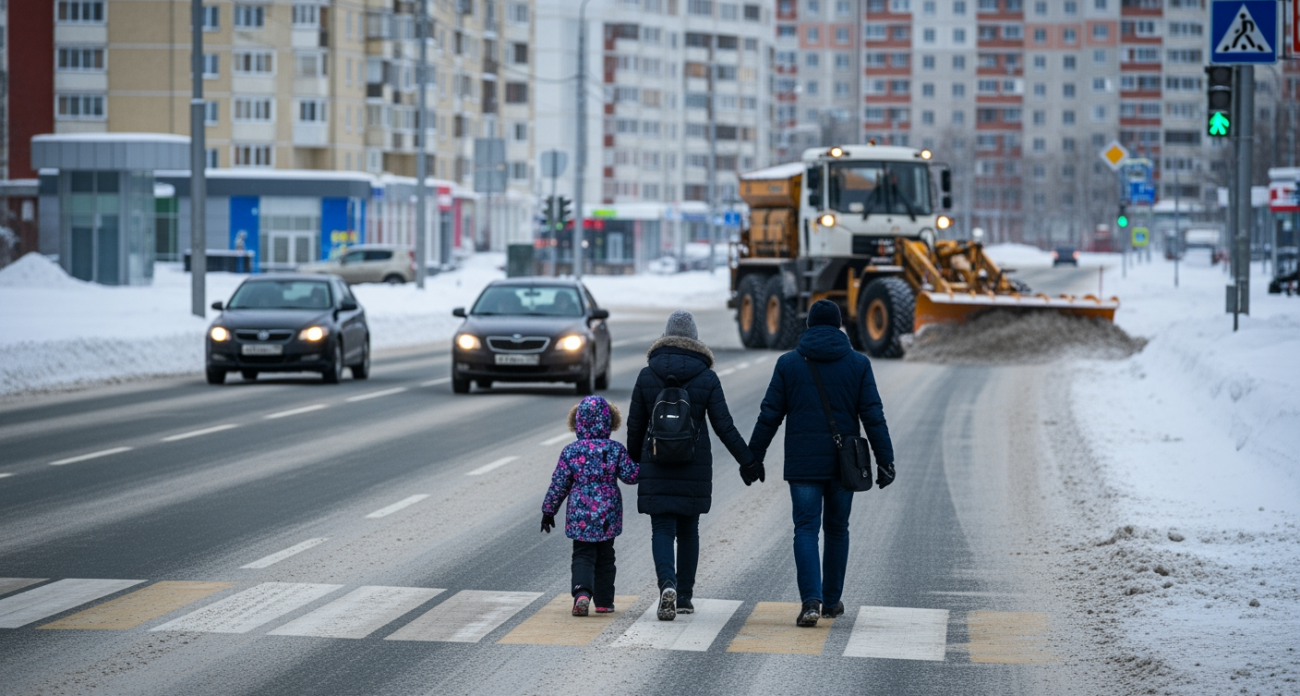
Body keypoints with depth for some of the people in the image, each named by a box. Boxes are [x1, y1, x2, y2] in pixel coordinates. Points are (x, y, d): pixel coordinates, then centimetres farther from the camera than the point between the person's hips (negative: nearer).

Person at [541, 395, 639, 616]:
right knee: (605, 557, 15)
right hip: (608, 515, 1)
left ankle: (582, 593, -21)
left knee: (583, 556, 3)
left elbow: (559, 485, -2)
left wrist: (548, 510, 8)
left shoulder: (571, 451, -5)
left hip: (580, 516, -1)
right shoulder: (616, 449, -5)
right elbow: (630, 475, -4)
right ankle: (604, 601, 18)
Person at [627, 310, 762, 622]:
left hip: (656, 466, 0)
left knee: (662, 529, 1)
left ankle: (667, 584, -24)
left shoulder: (647, 375, -2)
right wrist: (748, 461, 2)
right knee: (688, 530, 14)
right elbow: (724, 427, -6)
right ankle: (684, 596, 18)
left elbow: (635, 425, 4)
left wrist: (634, 460, 19)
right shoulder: (707, 378, -5)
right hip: (694, 467, 1)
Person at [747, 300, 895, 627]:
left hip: (803, 464, -1)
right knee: (837, 529, 15)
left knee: (806, 530, -2)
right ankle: (831, 601, 23)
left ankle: (811, 600, -19)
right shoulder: (858, 364, 2)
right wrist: (885, 460, -1)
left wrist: (754, 457, 8)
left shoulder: (789, 363, 1)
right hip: (843, 463, 1)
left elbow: (769, 415, 0)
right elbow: (873, 416, -3)